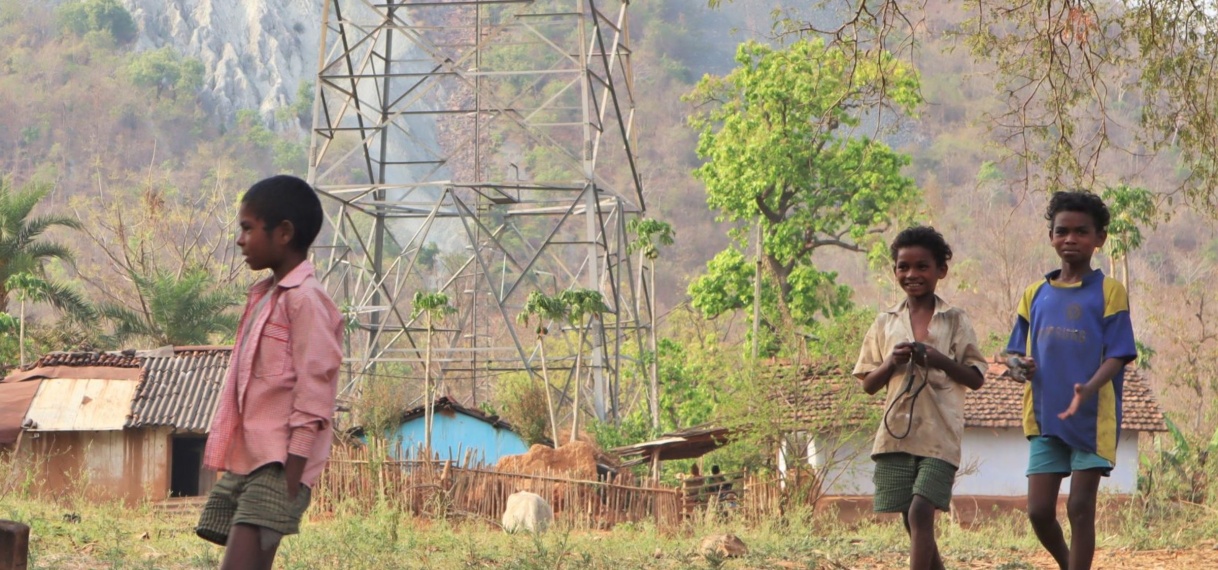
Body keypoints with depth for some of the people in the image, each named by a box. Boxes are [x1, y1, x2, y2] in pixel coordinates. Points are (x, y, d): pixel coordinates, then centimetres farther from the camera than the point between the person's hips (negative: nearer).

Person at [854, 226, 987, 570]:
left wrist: (939, 360, -13)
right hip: (896, 433, 4)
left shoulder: (954, 321, 4)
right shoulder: (886, 324, 12)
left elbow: (976, 378, 3)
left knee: (921, 513, -16)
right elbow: (868, 384, 13)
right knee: (912, 522, 4)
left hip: (940, 434, -4)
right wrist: (891, 363, -7)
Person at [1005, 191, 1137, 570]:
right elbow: (1019, 351, 15)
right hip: (1045, 416, 4)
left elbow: (1117, 355, -8)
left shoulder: (1108, 292, -3)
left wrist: (1087, 390, -26)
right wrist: (1021, 365, -10)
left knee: (1080, 508, -4)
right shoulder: (1037, 294, 10)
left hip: (1093, 417, -4)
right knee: (1039, 511, 2)